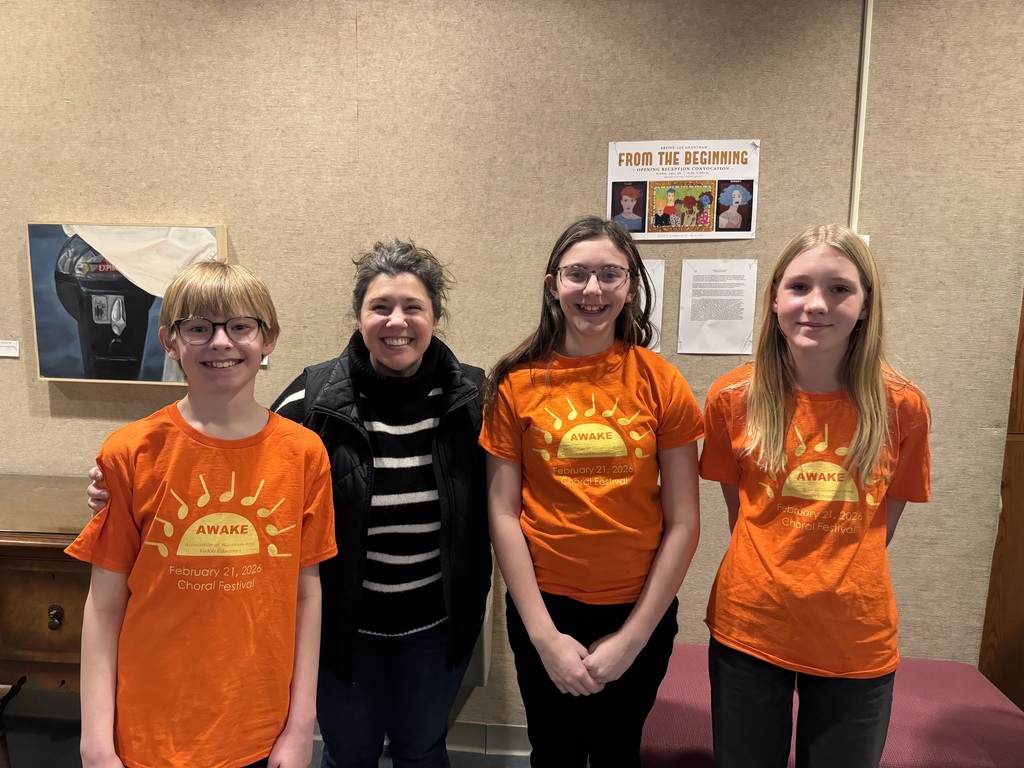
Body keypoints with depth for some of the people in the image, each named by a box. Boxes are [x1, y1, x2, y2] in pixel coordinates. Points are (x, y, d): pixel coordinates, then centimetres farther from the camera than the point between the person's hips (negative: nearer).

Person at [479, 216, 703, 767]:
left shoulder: (659, 381, -8)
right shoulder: (517, 383, -7)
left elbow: (683, 522, -6)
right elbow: (503, 514, -7)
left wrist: (633, 636, -7)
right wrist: (545, 635, -9)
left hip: (640, 611, 1)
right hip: (544, 607, 0)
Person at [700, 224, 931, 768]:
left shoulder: (901, 407, -7)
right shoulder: (733, 397, -8)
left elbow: (883, 519, 5)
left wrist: (838, 579, 4)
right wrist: (771, 572, 4)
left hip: (856, 640, 1)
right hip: (749, 627, 0)